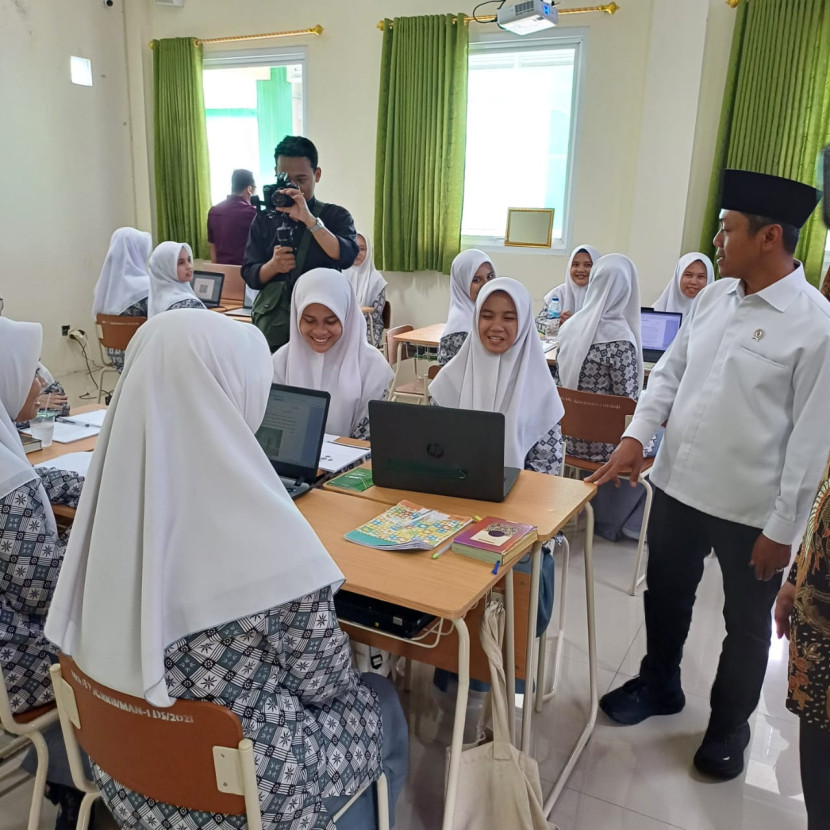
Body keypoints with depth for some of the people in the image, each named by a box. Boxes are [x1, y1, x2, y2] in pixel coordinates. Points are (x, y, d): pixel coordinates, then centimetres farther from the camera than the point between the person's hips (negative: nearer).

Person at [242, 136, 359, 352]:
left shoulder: (335, 216, 4)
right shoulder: (265, 219, 10)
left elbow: (346, 257, -15)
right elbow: (250, 276, 6)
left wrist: (309, 219, -22)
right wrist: (273, 265, -15)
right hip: (272, 328, 2)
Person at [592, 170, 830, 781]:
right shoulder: (714, 297, 2)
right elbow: (670, 372, 9)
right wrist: (637, 436, -5)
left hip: (751, 508, -5)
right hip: (679, 485, 6)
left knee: (746, 625, 17)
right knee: (666, 595, 23)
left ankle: (729, 726, 41)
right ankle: (659, 685, 48)